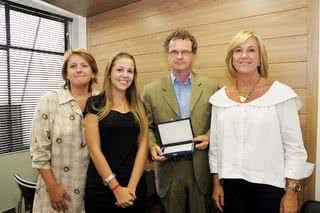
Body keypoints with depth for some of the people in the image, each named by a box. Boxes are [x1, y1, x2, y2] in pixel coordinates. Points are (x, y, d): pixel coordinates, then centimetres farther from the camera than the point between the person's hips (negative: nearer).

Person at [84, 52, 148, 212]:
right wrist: (116, 188, -12)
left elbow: (143, 146, -1)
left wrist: (131, 187, -9)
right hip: (101, 188, -2)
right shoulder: (95, 104, -6)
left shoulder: (138, 106, 4)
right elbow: (94, 150, -10)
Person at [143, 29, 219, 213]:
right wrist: (152, 146, -13)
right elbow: (148, 127, 5)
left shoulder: (211, 87, 1)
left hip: (201, 169, 1)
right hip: (169, 169, 0)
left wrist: (209, 137, -13)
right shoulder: (152, 90, 0)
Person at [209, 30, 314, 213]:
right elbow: (215, 144, 5)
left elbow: (294, 146, -6)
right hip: (231, 184, 3)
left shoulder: (281, 93, -7)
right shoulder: (220, 97, 1)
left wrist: (291, 191, -7)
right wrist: (217, 183, 7)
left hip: (269, 185, -2)